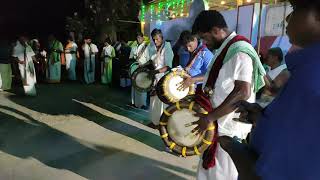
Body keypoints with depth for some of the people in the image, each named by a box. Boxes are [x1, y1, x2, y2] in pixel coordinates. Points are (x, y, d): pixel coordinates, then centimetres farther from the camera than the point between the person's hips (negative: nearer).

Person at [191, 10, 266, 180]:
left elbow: (243, 93, -28)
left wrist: (209, 117, -26)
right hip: (221, 121, 9)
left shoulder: (238, 50, -20)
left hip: (229, 126, -9)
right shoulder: (226, 48, 11)